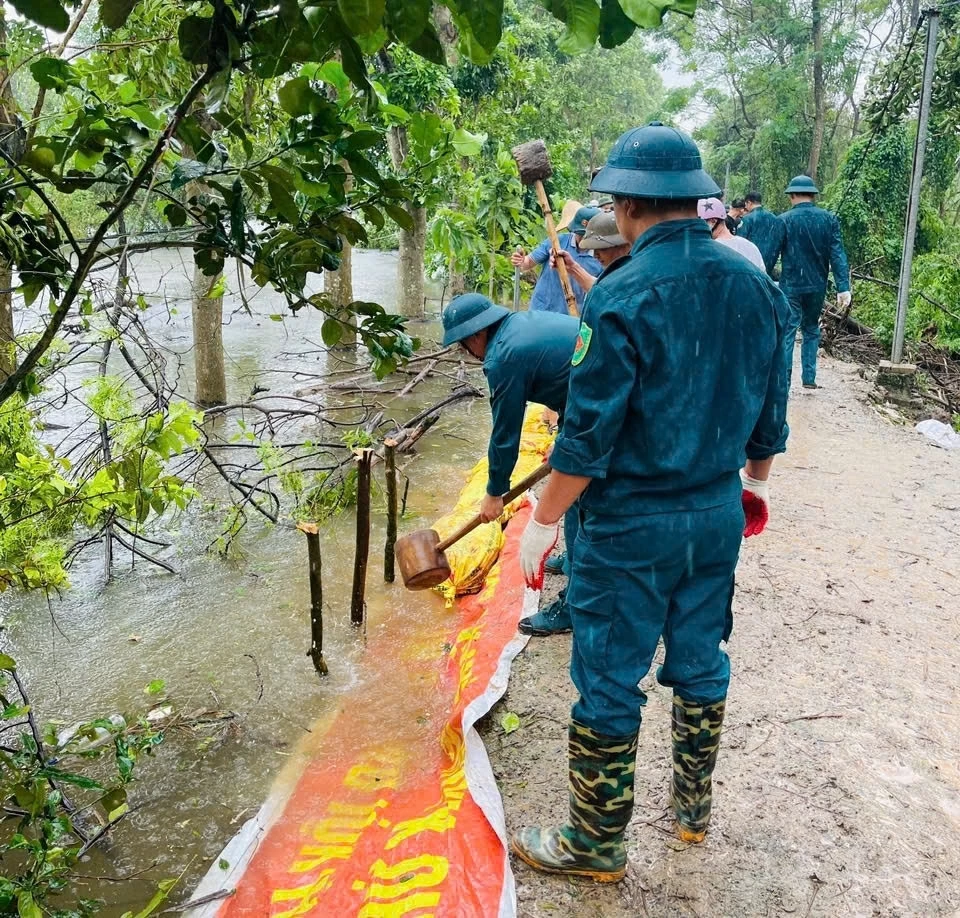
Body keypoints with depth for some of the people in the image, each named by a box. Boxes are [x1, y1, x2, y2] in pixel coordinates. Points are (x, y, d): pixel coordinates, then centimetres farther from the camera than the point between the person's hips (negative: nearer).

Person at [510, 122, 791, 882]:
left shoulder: (623, 295, -19)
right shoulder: (757, 286, 1)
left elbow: (589, 432, -19)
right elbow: (770, 412, 9)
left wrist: (545, 520, -8)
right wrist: (756, 478, 26)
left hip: (632, 526, -6)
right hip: (720, 514, 7)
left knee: (609, 684, 7)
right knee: (701, 663, 21)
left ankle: (597, 844, 23)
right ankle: (694, 806, 39)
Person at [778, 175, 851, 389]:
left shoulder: (784, 220, -6)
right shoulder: (828, 219, 1)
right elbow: (838, 255, -4)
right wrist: (843, 287, -5)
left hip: (791, 286, -3)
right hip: (817, 286, 3)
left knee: (787, 333, -2)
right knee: (811, 330, 18)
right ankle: (809, 377, 18)